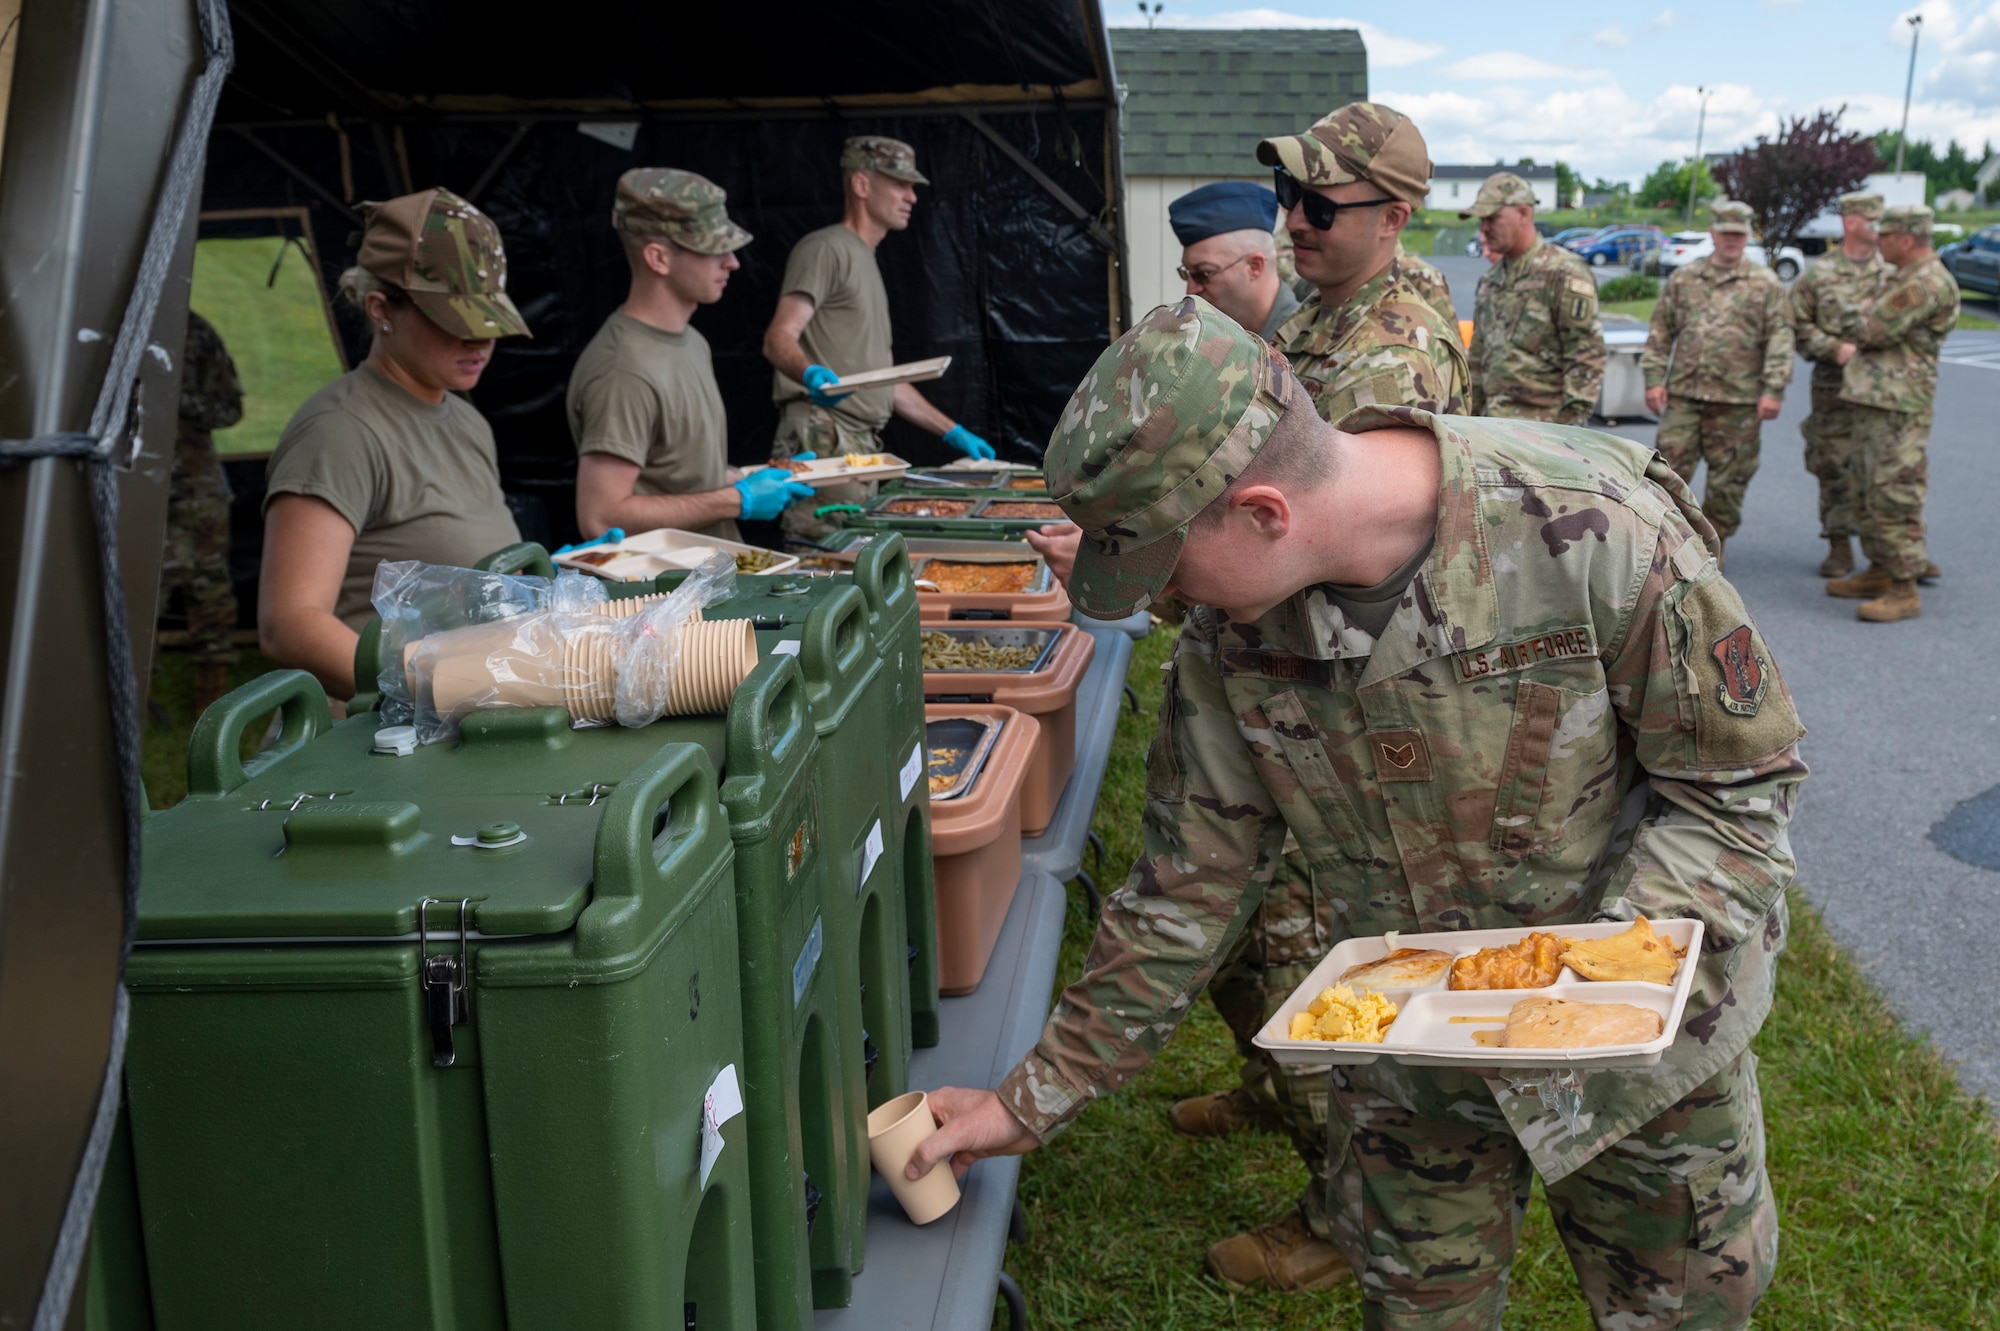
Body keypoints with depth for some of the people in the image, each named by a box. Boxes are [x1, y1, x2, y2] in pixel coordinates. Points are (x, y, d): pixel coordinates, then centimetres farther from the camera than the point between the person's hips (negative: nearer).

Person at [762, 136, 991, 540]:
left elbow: (884, 379, 29)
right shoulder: (826, 249, -2)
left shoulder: (866, 263, 28)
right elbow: (778, 338, -14)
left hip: (860, 447, 9)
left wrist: (953, 432, 26)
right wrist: (812, 374, -36)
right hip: (822, 442, -9)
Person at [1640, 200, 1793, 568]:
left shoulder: (1766, 284, 3)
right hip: (1684, 394, 1)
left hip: (1738, 400, -1)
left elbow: (1780, 340, -1)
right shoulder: (1683, 280, 9)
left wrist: (1774, 389, -9)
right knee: (1669, 468, -3)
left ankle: (1713, 544, 20)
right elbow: (1661, 333, 10)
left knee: (1728, 478, 6)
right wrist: (1654, 379, 1)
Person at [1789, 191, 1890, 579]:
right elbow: (1798, 326, 2)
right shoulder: (1818, 274, 3)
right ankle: (1840, 548, 13)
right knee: (1835, 467, 3)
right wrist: (1835, 349, -11)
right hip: (1834, 385, -1)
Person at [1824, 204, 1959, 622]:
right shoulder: (1904, 278, 17)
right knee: (1872, 492, 18)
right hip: (1874, 399, 11)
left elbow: (1876, 330, -18)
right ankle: (1880, 571, 29)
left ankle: (1904, 591, -8)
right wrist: (1853, 348, 5)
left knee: (1895, 497, -11)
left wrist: (1865, 314, 3)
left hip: (1900, 406, -11)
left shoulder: (1928, 283, -17)